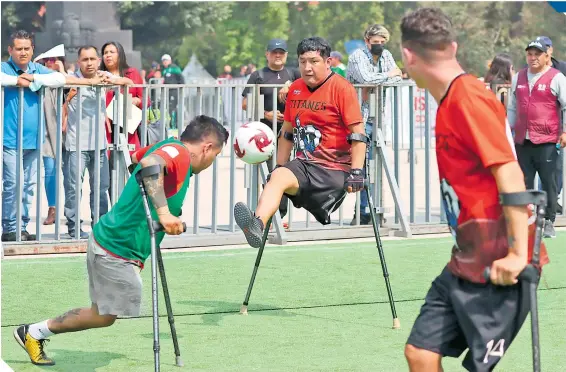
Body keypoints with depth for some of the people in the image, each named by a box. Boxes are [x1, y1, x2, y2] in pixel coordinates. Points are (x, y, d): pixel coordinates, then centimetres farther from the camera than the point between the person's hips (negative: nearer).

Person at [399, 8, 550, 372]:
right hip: (465, 263, 9)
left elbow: (509, 173, -21)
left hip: (496, 268, -9)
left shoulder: (468, 97, -16)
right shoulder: (450, 100, 12)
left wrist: (518, 253, -24)